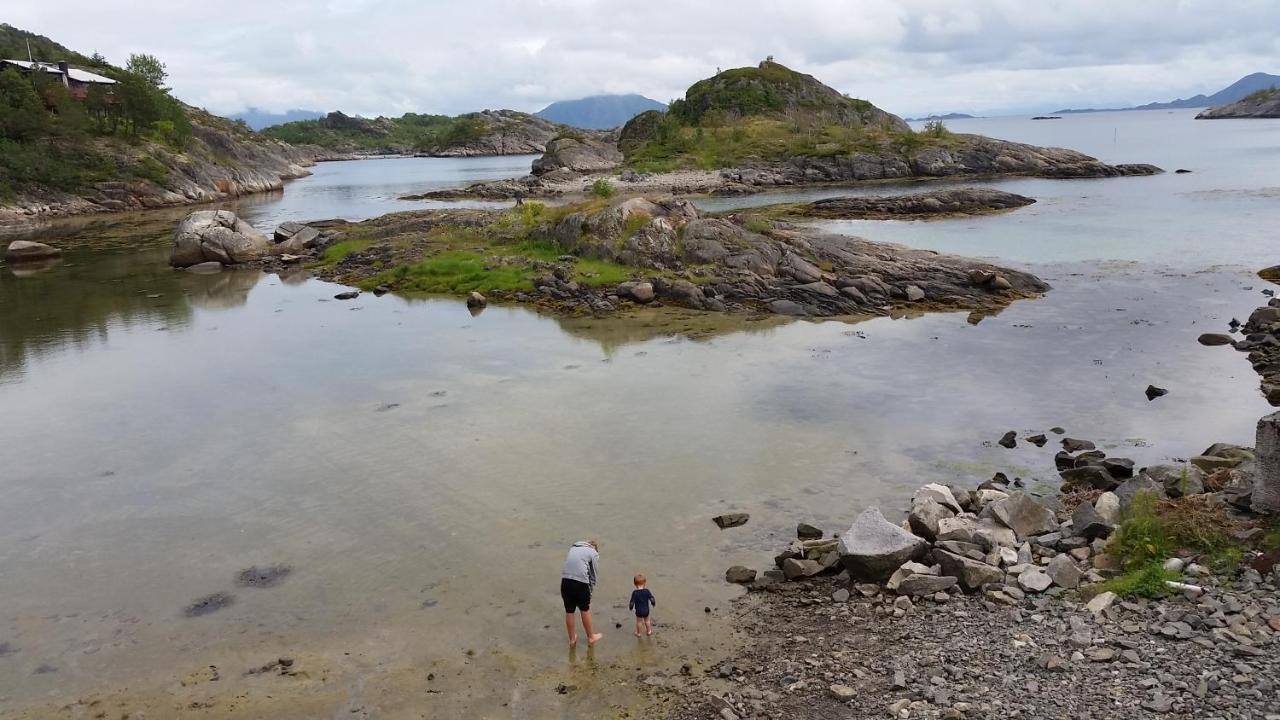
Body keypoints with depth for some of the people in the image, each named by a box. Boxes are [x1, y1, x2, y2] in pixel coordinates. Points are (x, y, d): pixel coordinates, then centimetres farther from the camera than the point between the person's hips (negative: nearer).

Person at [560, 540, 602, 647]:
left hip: (565, 579, 4)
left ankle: (572, 639, 31)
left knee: (569, 611, 15)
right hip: (580, 582, -4)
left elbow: (567, 563, 18)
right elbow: (594, 575, 8)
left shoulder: (573, 548, 26)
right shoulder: (594, 553, 12)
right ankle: (590, 637, 31)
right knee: (585, 610, 15)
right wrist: (590, 591, 15)